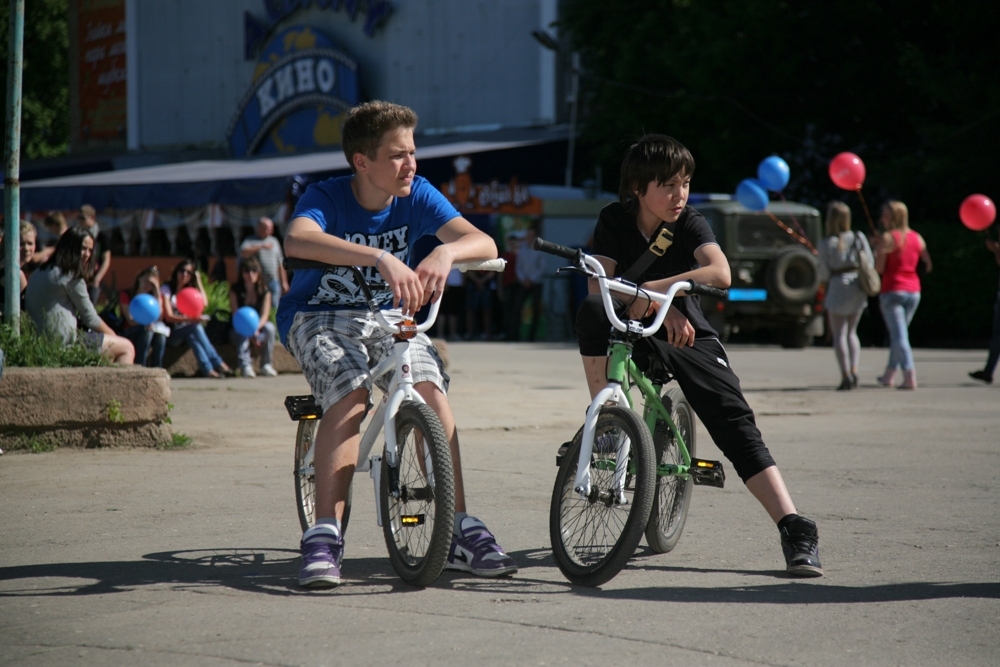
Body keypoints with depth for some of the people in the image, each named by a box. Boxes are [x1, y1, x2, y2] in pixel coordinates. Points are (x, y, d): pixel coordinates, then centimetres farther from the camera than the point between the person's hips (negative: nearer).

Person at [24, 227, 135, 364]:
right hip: (63, 341, -9)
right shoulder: (71, 277, -10)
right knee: (126, 348, 0)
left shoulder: (39, 273, 17)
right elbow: (90, 318, -4)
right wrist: (114, 336, 14)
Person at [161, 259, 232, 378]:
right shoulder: (166, 290, -1)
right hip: (171, 335, -4)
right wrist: (190, 320, -30)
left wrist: (198, 282, 1)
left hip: (187, 333, 4)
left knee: (192, 336, -32)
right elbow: (168, 317, -14)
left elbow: (204, 303, -6)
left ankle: (207, 369, -47)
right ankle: (217, 363, -38)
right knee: (196, 327, -32)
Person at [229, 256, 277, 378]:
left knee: (269, 327, -31)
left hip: (259, 328, 1)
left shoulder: (264, 291, -2)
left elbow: (265, 314, -11)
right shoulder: (236, 290, -6)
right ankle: (245, 366, -43)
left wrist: (256, 328, -33)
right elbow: (235, 314, -12)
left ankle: (267, 364, -23)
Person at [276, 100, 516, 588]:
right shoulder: (325, 198, -18)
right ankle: (324, 536, -30)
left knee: (430, 388, -26)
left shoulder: (417, 196, -7)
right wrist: (380, 258, -56)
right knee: (349, 394, -33)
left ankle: (460, 530, -22)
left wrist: (446, 252, -43)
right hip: (319, 317, -3)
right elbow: (297, 241, -43)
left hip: (388, 316, 3)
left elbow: (485, 244, -18)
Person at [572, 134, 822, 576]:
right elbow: (599, 285, -16)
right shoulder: (614, 221, -5)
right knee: (592, 310, -32)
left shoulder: (690, 224, -10)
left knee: (736, 423, -19)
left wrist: (655, 288, -40)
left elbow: (720, 273, -30)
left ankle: (795, 531, -23)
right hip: (633, 331, 1)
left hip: (688, 339, -1)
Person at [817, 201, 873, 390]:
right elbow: (870, 264, 0)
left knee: (839, 334, 2)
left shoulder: (826, 244, -8)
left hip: (838, 288, -4)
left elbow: (824, 274, -6)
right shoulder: (859, 238, -1)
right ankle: (854, 370, 2)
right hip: (858, 287, 4)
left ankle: (846, 376, -8)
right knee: (851, 332, 17)